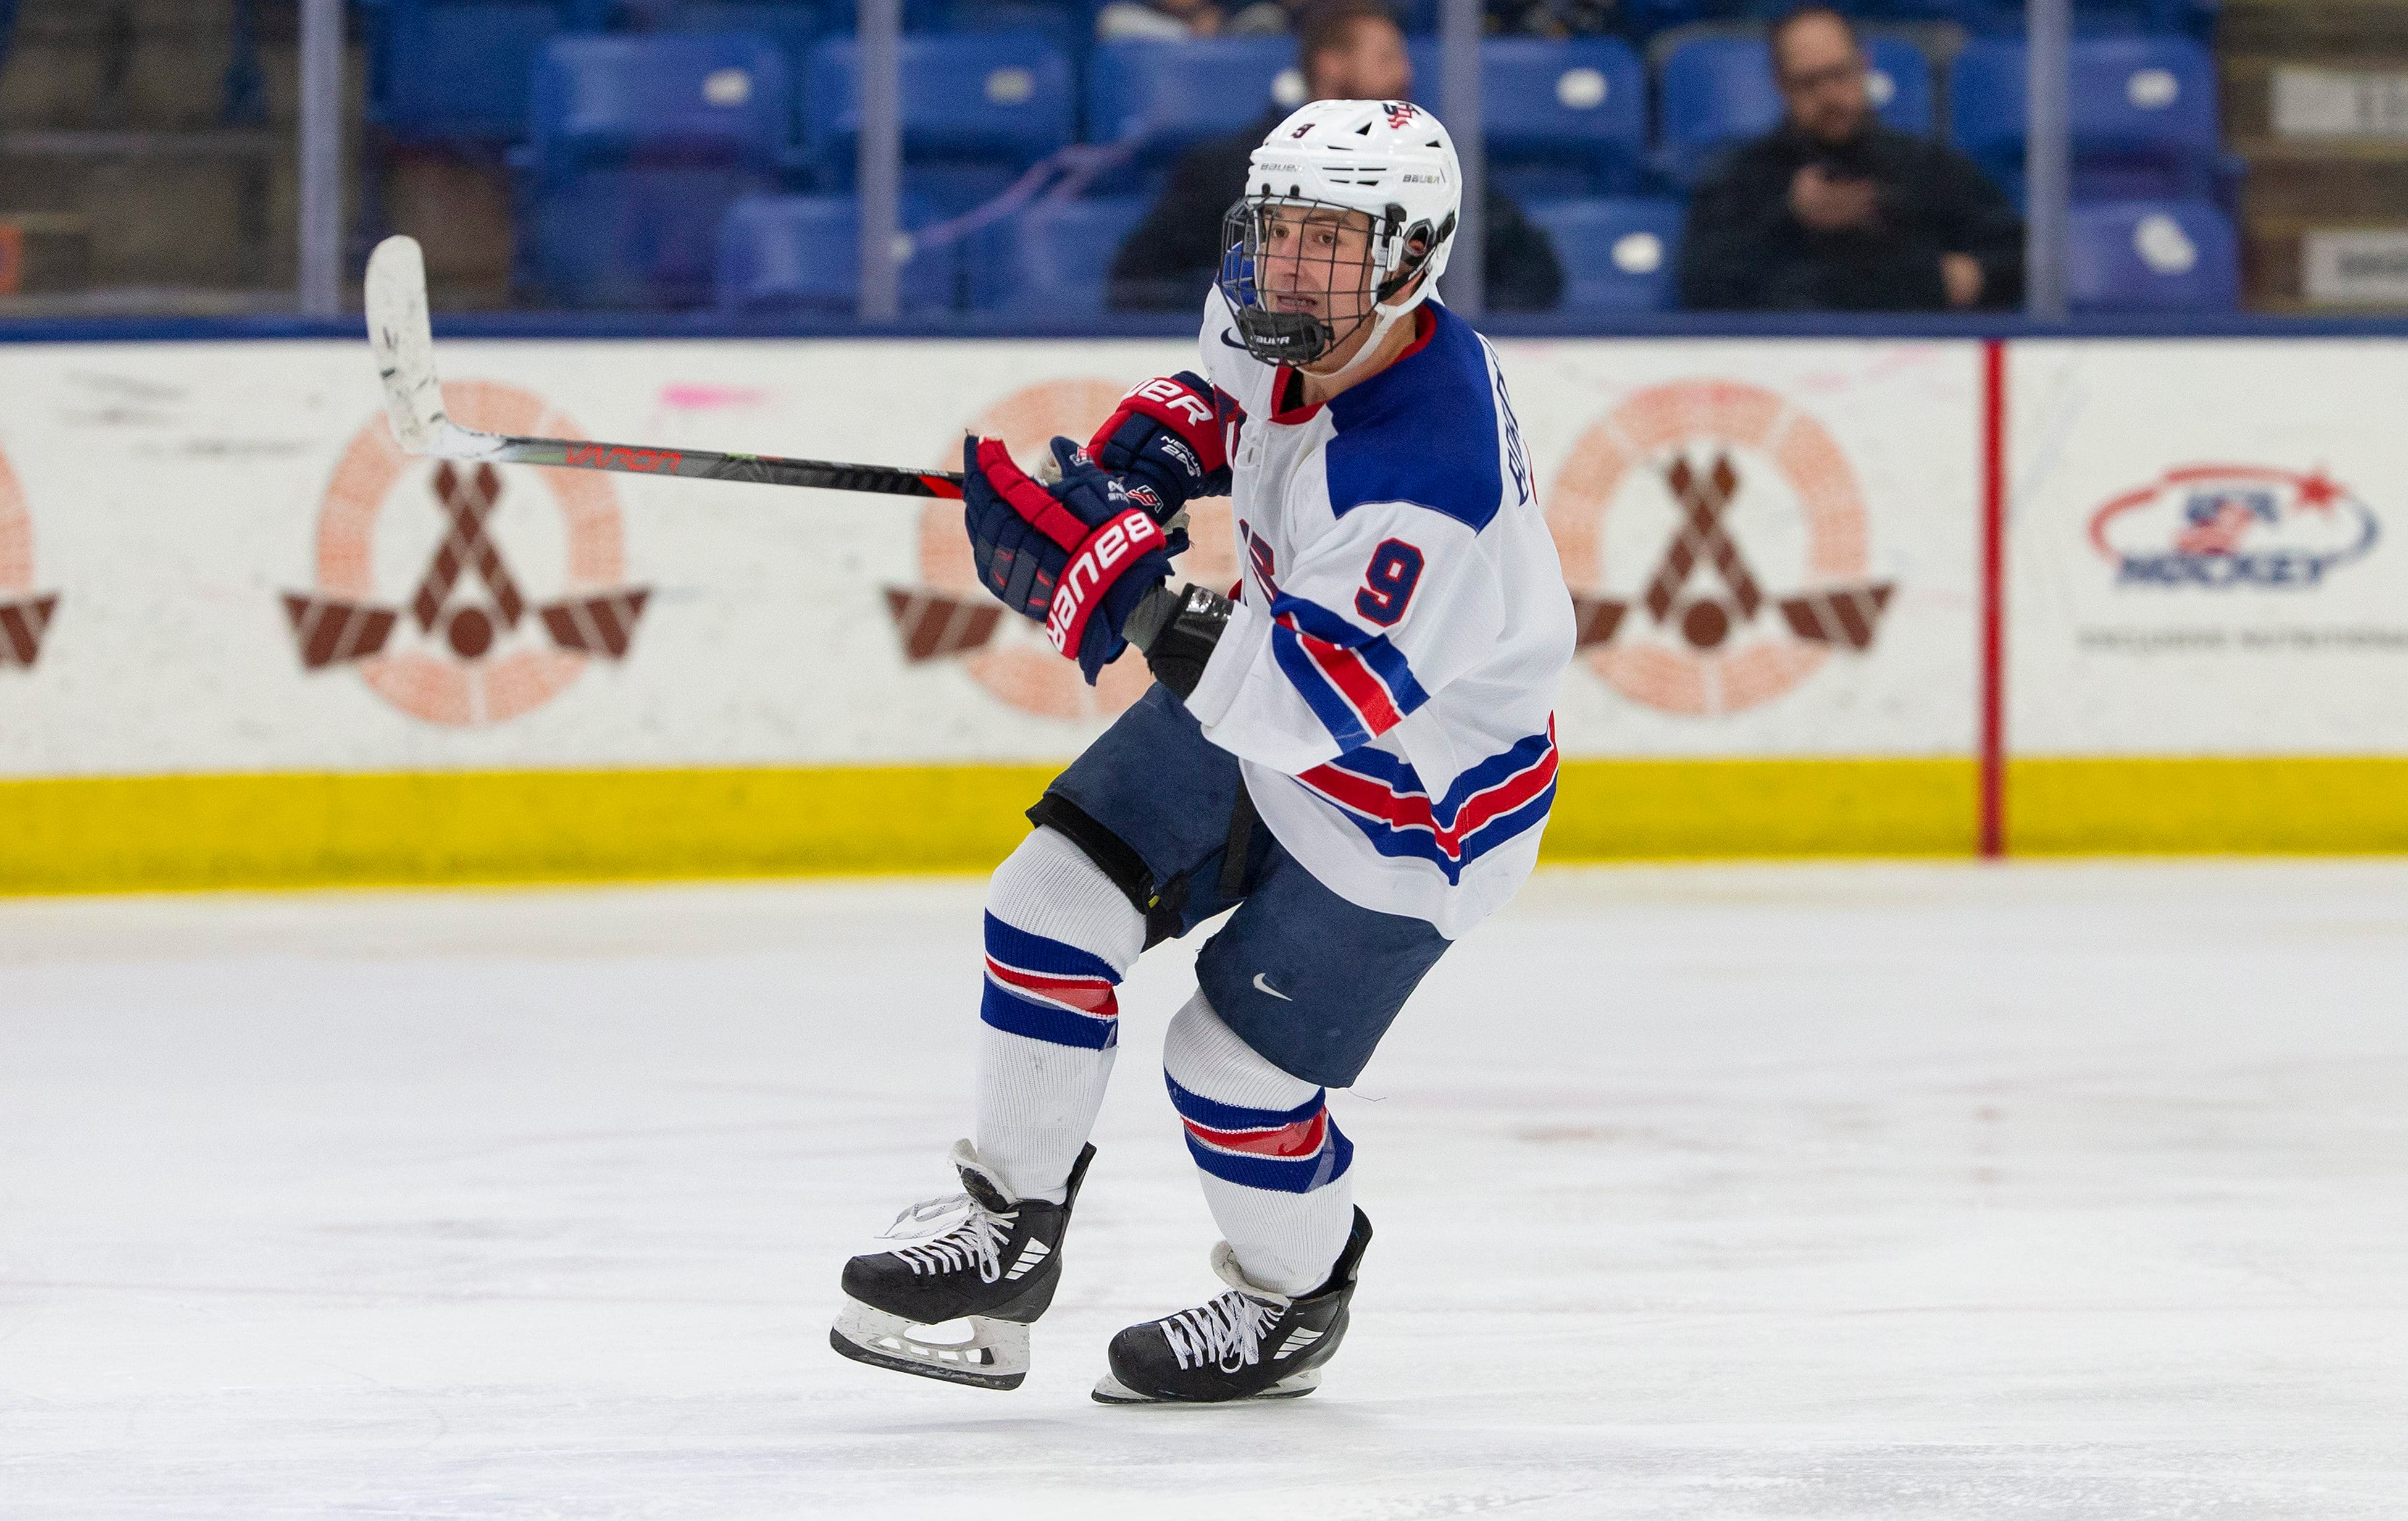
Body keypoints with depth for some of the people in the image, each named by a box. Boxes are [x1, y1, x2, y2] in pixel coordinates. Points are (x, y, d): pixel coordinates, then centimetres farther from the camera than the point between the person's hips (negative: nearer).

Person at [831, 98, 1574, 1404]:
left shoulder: (1425, 476, -39)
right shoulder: (1281, 315, -13)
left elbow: (1311, 708, -41)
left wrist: (1128, 590, -46)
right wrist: (1146, 452, -5)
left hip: (1410, 800, -8)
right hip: (1266, 679, 8)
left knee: (1236, 1065, 0)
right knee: (1055, 897, 0)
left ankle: (1295, 1300, 30)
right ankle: (1011, 1229, 15)